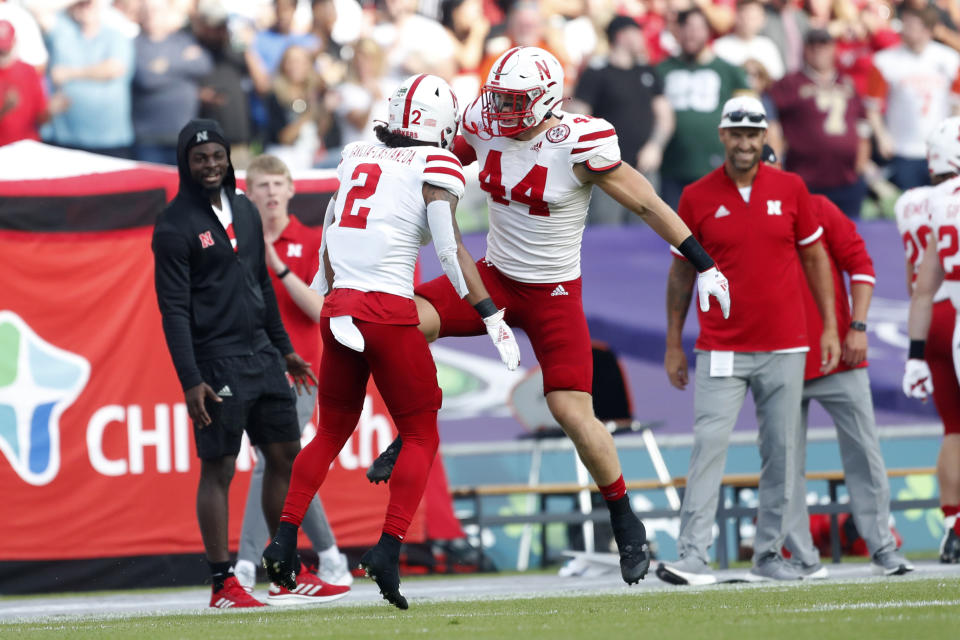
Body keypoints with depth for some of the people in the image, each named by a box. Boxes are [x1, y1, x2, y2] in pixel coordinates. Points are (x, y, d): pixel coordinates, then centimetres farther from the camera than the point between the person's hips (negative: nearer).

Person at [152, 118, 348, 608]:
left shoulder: (244, 211, 13)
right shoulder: (175, 225, -9)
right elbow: (174, 309, -13)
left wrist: (284, 348, 22)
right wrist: (190, 380, -20)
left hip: (262, 355, 8)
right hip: (216, 364, -8)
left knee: (285, 456, 9)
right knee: (218, 469, -5)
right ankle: (223, 585, -1)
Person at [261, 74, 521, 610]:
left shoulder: (358, 157, 13)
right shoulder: (436, 169, -2)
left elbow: (329, 241, 16)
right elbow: (452, 251, -10)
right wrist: (494, 319, -9)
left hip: (340, 307, 5)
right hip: (390, 311, -5)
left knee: (333, 430, 21)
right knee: (421, 436, 8)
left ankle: (285, 540, 15)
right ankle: (388, 549, -6)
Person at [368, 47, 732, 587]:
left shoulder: (580, 145, -21)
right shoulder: (485, 127, -5)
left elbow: (647, 204, -14)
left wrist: (704, 265, -12)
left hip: (554, 294, -5)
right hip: (495, 278, 5)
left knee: (575, 415, -11)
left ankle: (626, 525, 11)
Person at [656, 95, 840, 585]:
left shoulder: (790, 189, 3)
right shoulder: (696, 197, 0)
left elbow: (814, 257, 11)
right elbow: (682, 272, 8)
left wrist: (830, 327, 7)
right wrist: (673, 344, 8)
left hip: (784, 348, 2)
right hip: (721, 350, -2)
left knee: (780, 452, 4)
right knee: (709, 447, -11)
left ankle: (769, 556, 11)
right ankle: (692, 558, -16)